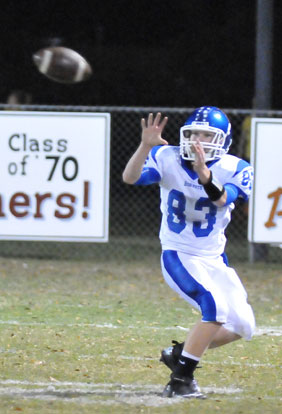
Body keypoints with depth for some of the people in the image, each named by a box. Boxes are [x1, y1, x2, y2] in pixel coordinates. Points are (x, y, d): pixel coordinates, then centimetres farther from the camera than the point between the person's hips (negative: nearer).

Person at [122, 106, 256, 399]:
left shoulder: (233, 169, -9)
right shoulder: (168, 159, -10)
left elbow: (223, 200, -29)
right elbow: (129, 178, -25)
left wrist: (204, 175, -48)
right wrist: (146, 146, -40)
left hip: (214, 259, 5)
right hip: (178, 256, -5)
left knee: (242, 326, 4)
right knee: (216, 308, -26)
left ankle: (180, 353, 22)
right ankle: (181, 379, -17)